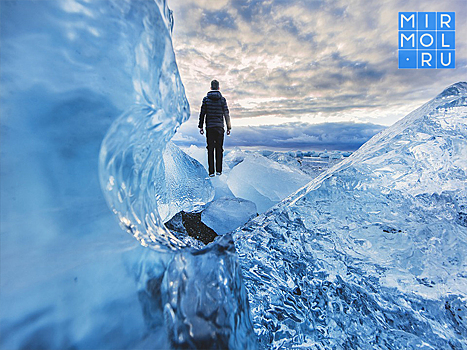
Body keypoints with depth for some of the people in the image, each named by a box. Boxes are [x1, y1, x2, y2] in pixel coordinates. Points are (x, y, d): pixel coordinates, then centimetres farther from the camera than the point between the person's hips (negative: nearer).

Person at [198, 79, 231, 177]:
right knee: (219, 149, 6)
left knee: (210, 149, 3)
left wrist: (201, 127, 8)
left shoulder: (206, 99, 4)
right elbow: (226, 114, 1)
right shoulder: (222, 99, 2)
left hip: (209, 127, 0)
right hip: (219, 127, 0)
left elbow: (202, 113, 3)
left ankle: (211, 171, 2)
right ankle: (218, 170, 7)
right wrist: (229, 127, 6)